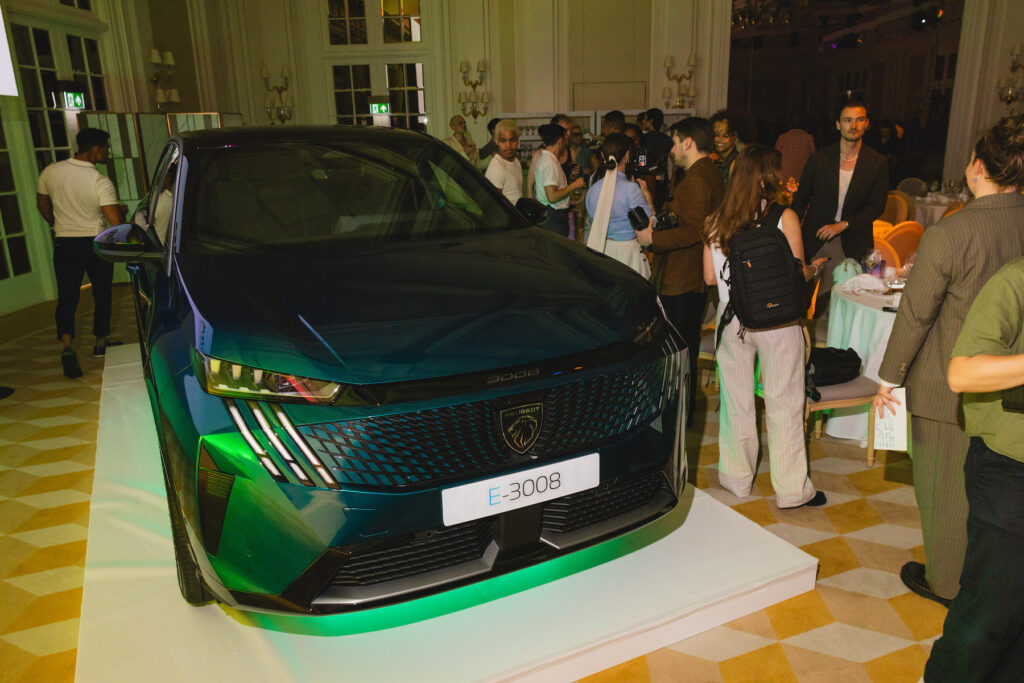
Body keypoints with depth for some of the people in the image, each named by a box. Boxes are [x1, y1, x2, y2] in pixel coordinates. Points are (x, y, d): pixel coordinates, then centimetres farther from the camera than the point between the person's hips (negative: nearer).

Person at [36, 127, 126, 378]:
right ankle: (101, 344, 27)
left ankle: (66, 346, -16)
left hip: (64, 245, 3)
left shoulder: (50, 172, -1)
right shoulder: (101, 182, -17)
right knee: (102, 295, 16)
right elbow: (116, 221, -21)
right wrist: (122, 210, 2)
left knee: (67, 298, 4)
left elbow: (42, 205, 12)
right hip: (96, 245, -3)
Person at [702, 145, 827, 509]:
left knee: (736, 401, 15)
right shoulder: (785, 218, -11)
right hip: (777, 322, -3)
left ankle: (737, 479, 29)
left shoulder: (716, 221, -3)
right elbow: (796, 275, -9)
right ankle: (791, 489, 19)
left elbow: (710, 277, 3)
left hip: (732, 320, 3)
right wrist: (814, 268, 13)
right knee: (784, 405, 8)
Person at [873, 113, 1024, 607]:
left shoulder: (949, 233, -22)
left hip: (947, 387, -6)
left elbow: (915, 314, -16)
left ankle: (945, 582, 31)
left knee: (944, 490, 13)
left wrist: (890, 376, -4)